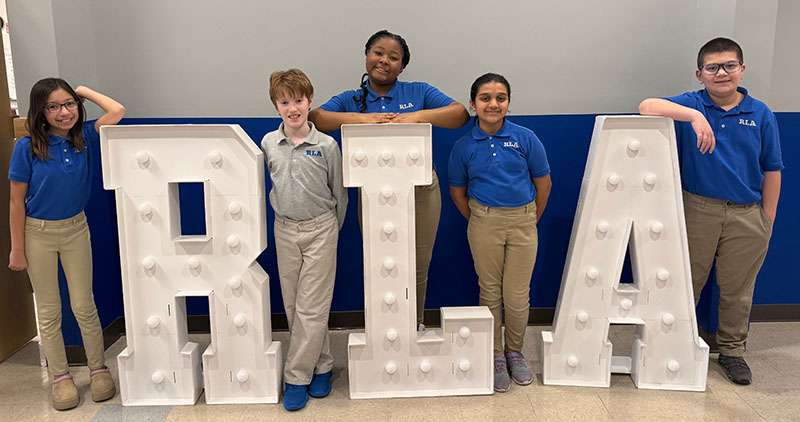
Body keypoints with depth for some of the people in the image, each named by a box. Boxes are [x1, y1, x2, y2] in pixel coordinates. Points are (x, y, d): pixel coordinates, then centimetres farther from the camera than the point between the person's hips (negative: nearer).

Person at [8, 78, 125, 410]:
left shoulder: (83, 138, -5)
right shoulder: (27, 148, -13)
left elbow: (117, 111, -18)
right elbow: (17, 202, -9)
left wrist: (83, 91, -7)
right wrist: (17, 249, -7)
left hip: (76, 229, 2)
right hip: (38, 233, -1)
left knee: (84, 306, 7)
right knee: (49, 311, 10)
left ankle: (98, 370, 20)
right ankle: (60, 377, 22)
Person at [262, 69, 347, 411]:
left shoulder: (327, 146, -8)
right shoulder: (268, 144, 1)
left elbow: (339, 193, 2)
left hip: (320, 229, -3)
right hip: (284, 230, 4)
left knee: (311, 307, -3)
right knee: (292, 306, 8)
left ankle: (296, 378, 8)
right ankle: (321, 365, 24)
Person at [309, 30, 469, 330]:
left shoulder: (419, 93, 5)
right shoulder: (350, 100, 6)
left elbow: (460, 114, -6)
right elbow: (315, 118, -10)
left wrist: (416, 116, -19)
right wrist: (361, 117, -22)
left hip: (421, 191, 0)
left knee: (418, 268, 12)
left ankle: (415, 326, 34)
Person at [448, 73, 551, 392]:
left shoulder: (525, 138, -5)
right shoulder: (464, 145, -3)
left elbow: (543, 183, 3)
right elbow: (457, 191, 8)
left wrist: (531, 221, 8)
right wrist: (477, 222, 8)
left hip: (523, 224, 0)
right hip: (484, 224, 0)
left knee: (517, 295, 6)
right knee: (490, 293, 9)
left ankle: (515, 352, 29)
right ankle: (496, 356, 26)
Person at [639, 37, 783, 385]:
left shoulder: (761, 114, 3)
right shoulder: (691, 106, -3)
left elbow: (771, 170, 7)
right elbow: (647, 106, -23)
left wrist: (768, 219, 5)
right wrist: (695, 116, -36)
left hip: (746, 216, 2)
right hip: (698, 210, -1)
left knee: (737, 289, 13)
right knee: (687, 283, 10)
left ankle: (732, 350, 32)